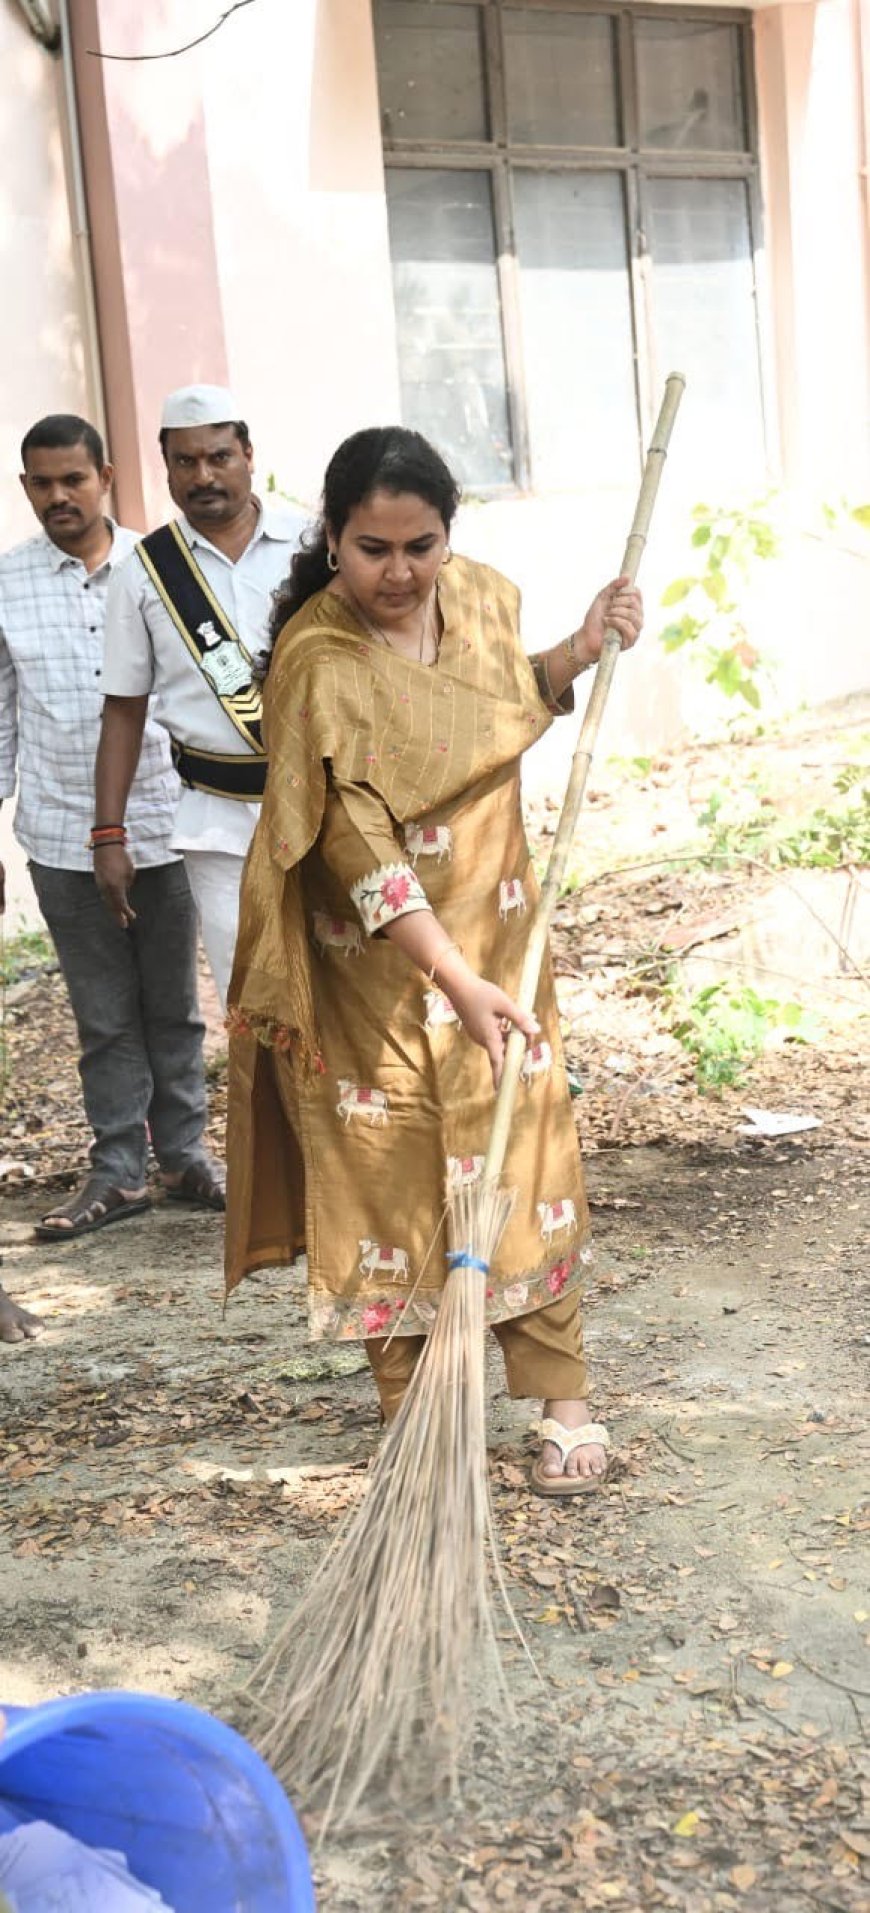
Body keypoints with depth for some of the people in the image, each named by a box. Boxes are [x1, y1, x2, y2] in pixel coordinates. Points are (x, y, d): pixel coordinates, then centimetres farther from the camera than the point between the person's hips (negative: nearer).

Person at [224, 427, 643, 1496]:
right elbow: (359, 847, -25)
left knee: (525, 1153, 7)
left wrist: (581, 652, -1)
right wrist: (458, 983, -30)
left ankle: (563, 1402, 18)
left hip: (496, 931, 5)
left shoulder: (481, 597, -2)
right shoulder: (318, 660, -22)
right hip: (376, 960, -5)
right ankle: (410, 1418, 19)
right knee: (391, 1175, 4)